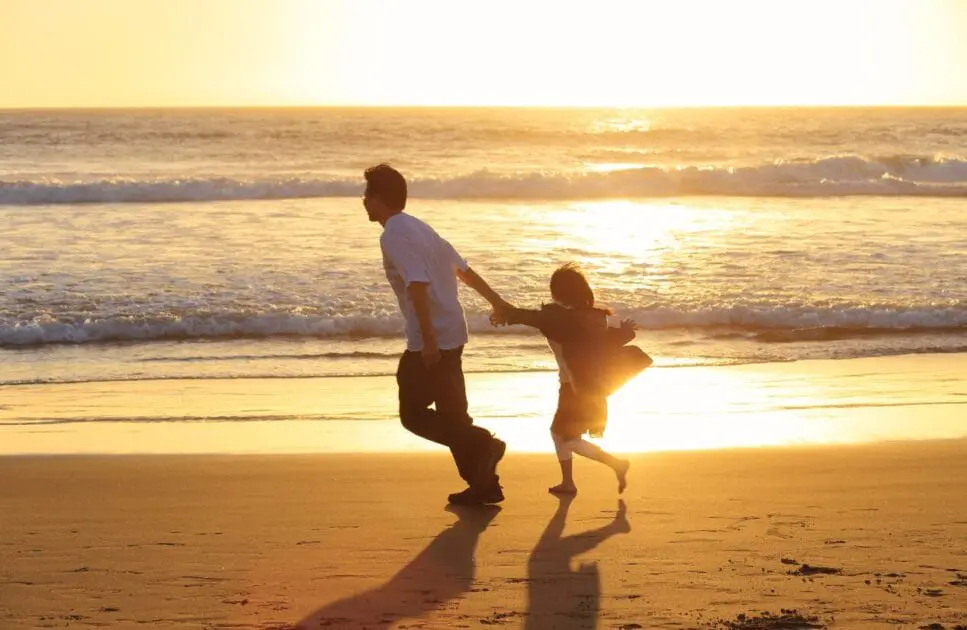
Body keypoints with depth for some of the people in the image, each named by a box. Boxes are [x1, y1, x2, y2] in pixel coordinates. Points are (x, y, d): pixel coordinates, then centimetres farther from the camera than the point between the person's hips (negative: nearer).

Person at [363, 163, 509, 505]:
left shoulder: (394, 236, -14)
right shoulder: (418, 227, 16)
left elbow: (417, 285, -25)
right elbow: (463, 270, 22)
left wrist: (428, 341, -26)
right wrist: (496, 300, 31)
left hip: (430, 340, -9)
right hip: (452, 335, 9)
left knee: (413, 414, 0)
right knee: (451, 414, 14)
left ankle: (483, 445, -12)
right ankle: (483, 484, 14)